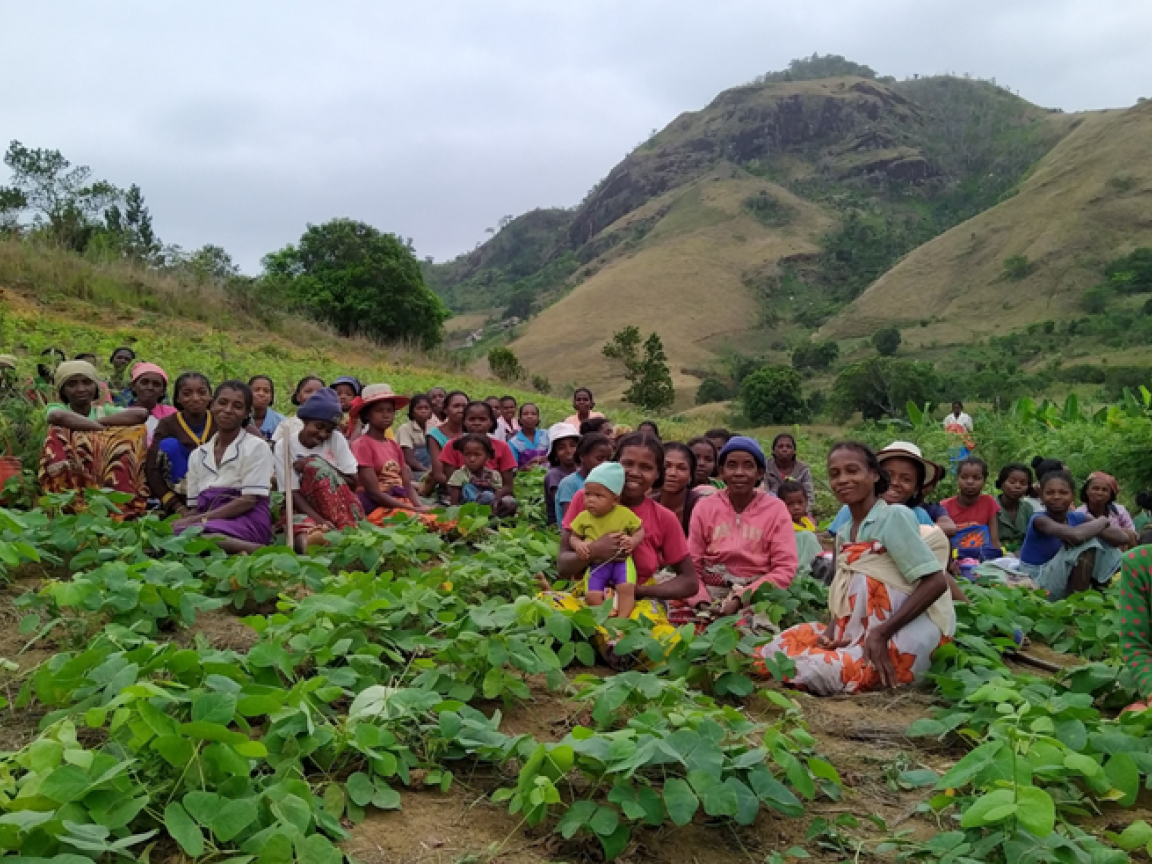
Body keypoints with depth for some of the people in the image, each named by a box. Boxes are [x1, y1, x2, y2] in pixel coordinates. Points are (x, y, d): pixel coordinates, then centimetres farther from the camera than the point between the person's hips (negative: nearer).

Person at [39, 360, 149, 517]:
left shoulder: (104, 410, 8)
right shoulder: (57, 408, 3)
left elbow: (142, 414, -13)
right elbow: (58, 416, -25)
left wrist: (100, 421, -15)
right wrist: (102, 428, -21)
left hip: (106, 477, 1)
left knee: (136, 432, -15)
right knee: (58, 433, -20)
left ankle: (121, 505, -22)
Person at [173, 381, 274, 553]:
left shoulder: (256, 447, 6)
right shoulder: (197, 455, 22)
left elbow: (249, 500, -5)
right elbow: (195, 507, 18)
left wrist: (200, 519, -12)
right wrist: (183, 520, -6)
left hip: (246, 521, -5)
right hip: (208, 524, 5)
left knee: (185, 534, -36)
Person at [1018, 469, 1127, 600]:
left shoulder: (1078, 519, 0)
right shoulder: (1040, 520, -20)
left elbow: (1123, 537, -7)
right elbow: (1076, 535, -38)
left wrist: (1093, 528, -21)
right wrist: (1102, 521, -18)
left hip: (1066, 581, 7)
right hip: (1037, 587, -7)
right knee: (1087, 544, -22)